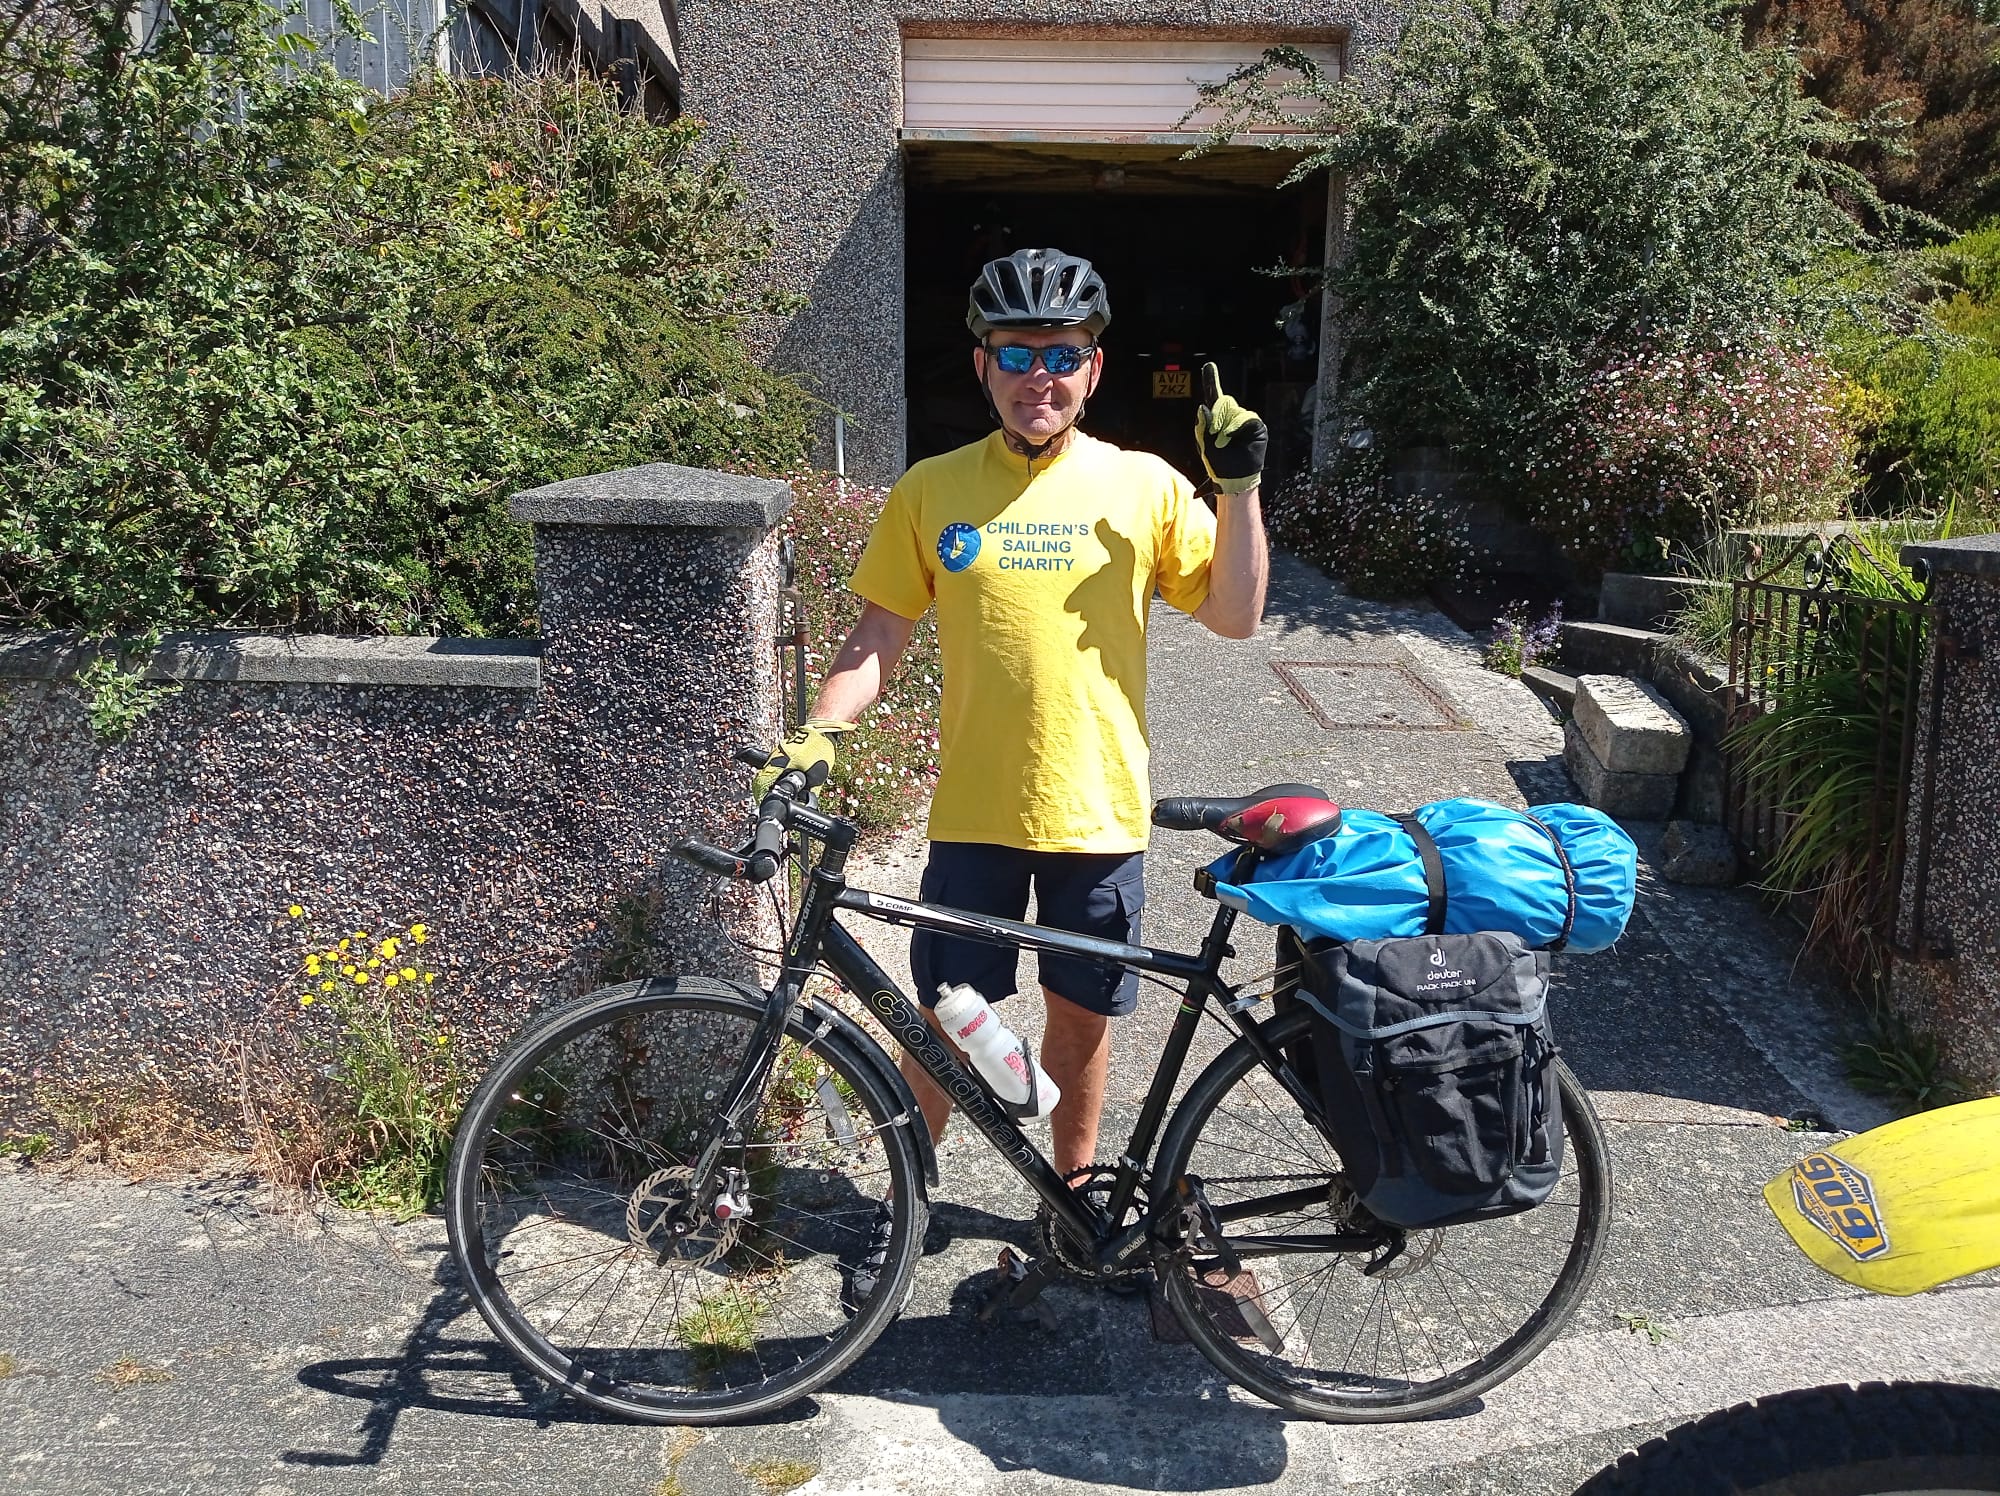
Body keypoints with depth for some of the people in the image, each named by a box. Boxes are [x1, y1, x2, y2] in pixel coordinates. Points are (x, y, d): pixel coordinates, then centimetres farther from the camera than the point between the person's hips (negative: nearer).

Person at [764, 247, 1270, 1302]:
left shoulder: (1144, 486, -1)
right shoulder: (932, 492, -1)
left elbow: (1234, 617, -3)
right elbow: (879, 638, 2)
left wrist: (1238, 486, -12)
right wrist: (815, 734, -12)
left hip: (1099, 812, 0)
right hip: (974, 814, 0)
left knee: (1082, 1015, 14)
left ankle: (1076, 1187, 37)